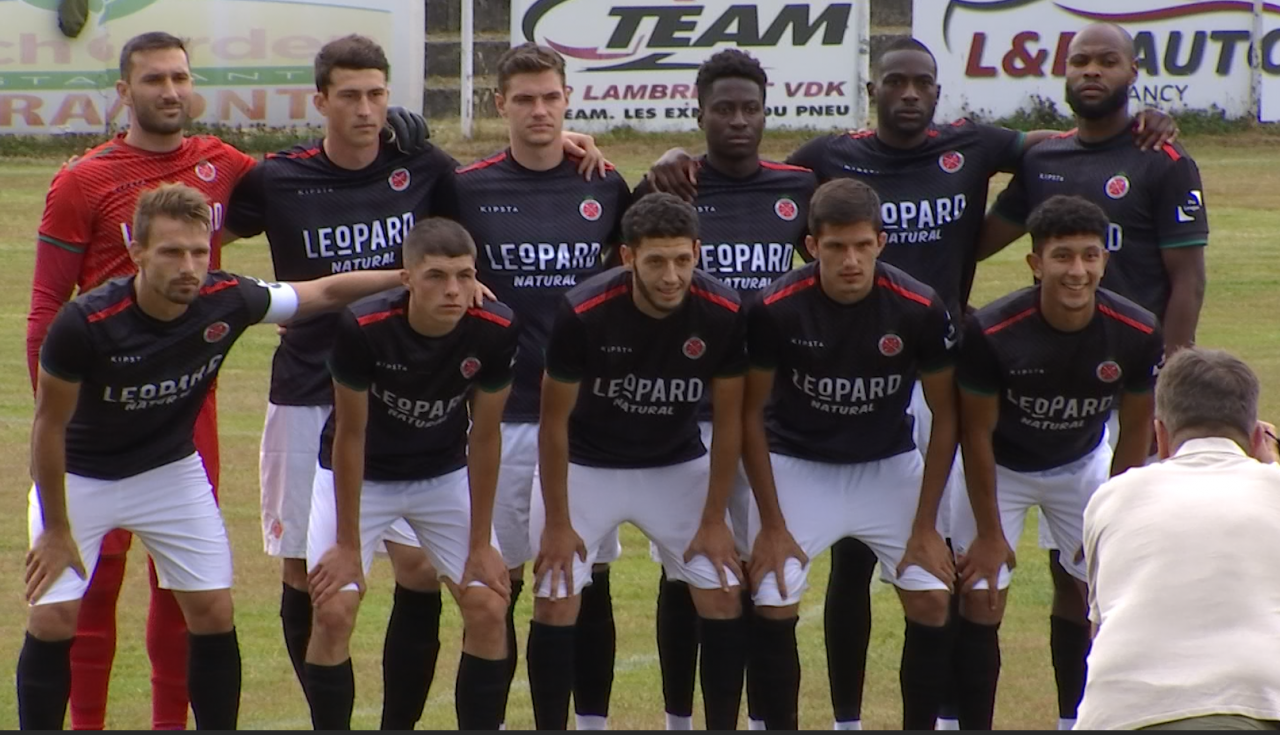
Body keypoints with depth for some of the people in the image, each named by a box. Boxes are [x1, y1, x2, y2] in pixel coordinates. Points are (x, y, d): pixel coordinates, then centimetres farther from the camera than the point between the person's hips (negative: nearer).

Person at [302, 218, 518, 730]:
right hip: (358, 475, -2)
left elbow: (484, 435, -11)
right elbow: (350, 434, -19)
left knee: (488, 607, -8)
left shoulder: (496, 332, -23)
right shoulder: (363, 328, -31)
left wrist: (480, 545, -7)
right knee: (333, 610, -15)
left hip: (446, 475, 2)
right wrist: (348, 546, -14)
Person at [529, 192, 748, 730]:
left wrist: (714, 519, -7)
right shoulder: (583, 313, -28)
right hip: (586, 466, -2)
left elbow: (727, 421, -8)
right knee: (554, 602, -10)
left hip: (678, 466, 2)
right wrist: (558, 523, -12)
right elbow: (555, 421, -16)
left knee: (723, 599, -5)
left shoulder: (723, 315, -22)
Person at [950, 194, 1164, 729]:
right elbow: (977, 433, -19)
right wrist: (990, 534, -13)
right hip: (1000, 468, -3)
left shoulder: (1136, 334, -25)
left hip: (1083, 464, 3)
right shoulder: (992, 332, -33)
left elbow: (1134, 431, -8)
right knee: (980, 605, -7)